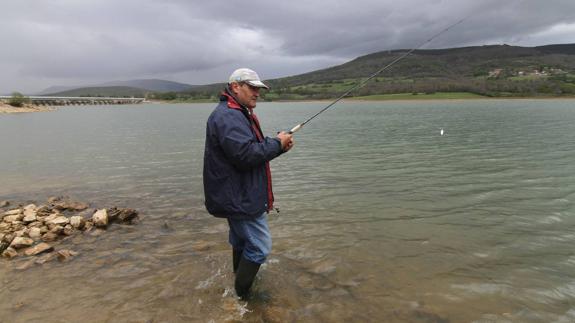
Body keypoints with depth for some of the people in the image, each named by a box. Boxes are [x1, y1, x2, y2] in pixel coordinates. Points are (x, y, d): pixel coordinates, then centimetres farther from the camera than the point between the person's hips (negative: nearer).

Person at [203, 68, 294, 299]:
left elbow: (255, 149, 18)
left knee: (241, 241, 24)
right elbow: (246, 155, -31)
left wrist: (279, 145, 1)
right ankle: (241, 297, 9)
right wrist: (276, 143, -17)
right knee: (259, 247, -5)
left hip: (237, 197, 12)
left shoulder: (240, 114, 17)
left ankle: (238, 288, 42)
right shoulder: (228, 116, -20)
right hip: (240, 199, -12)